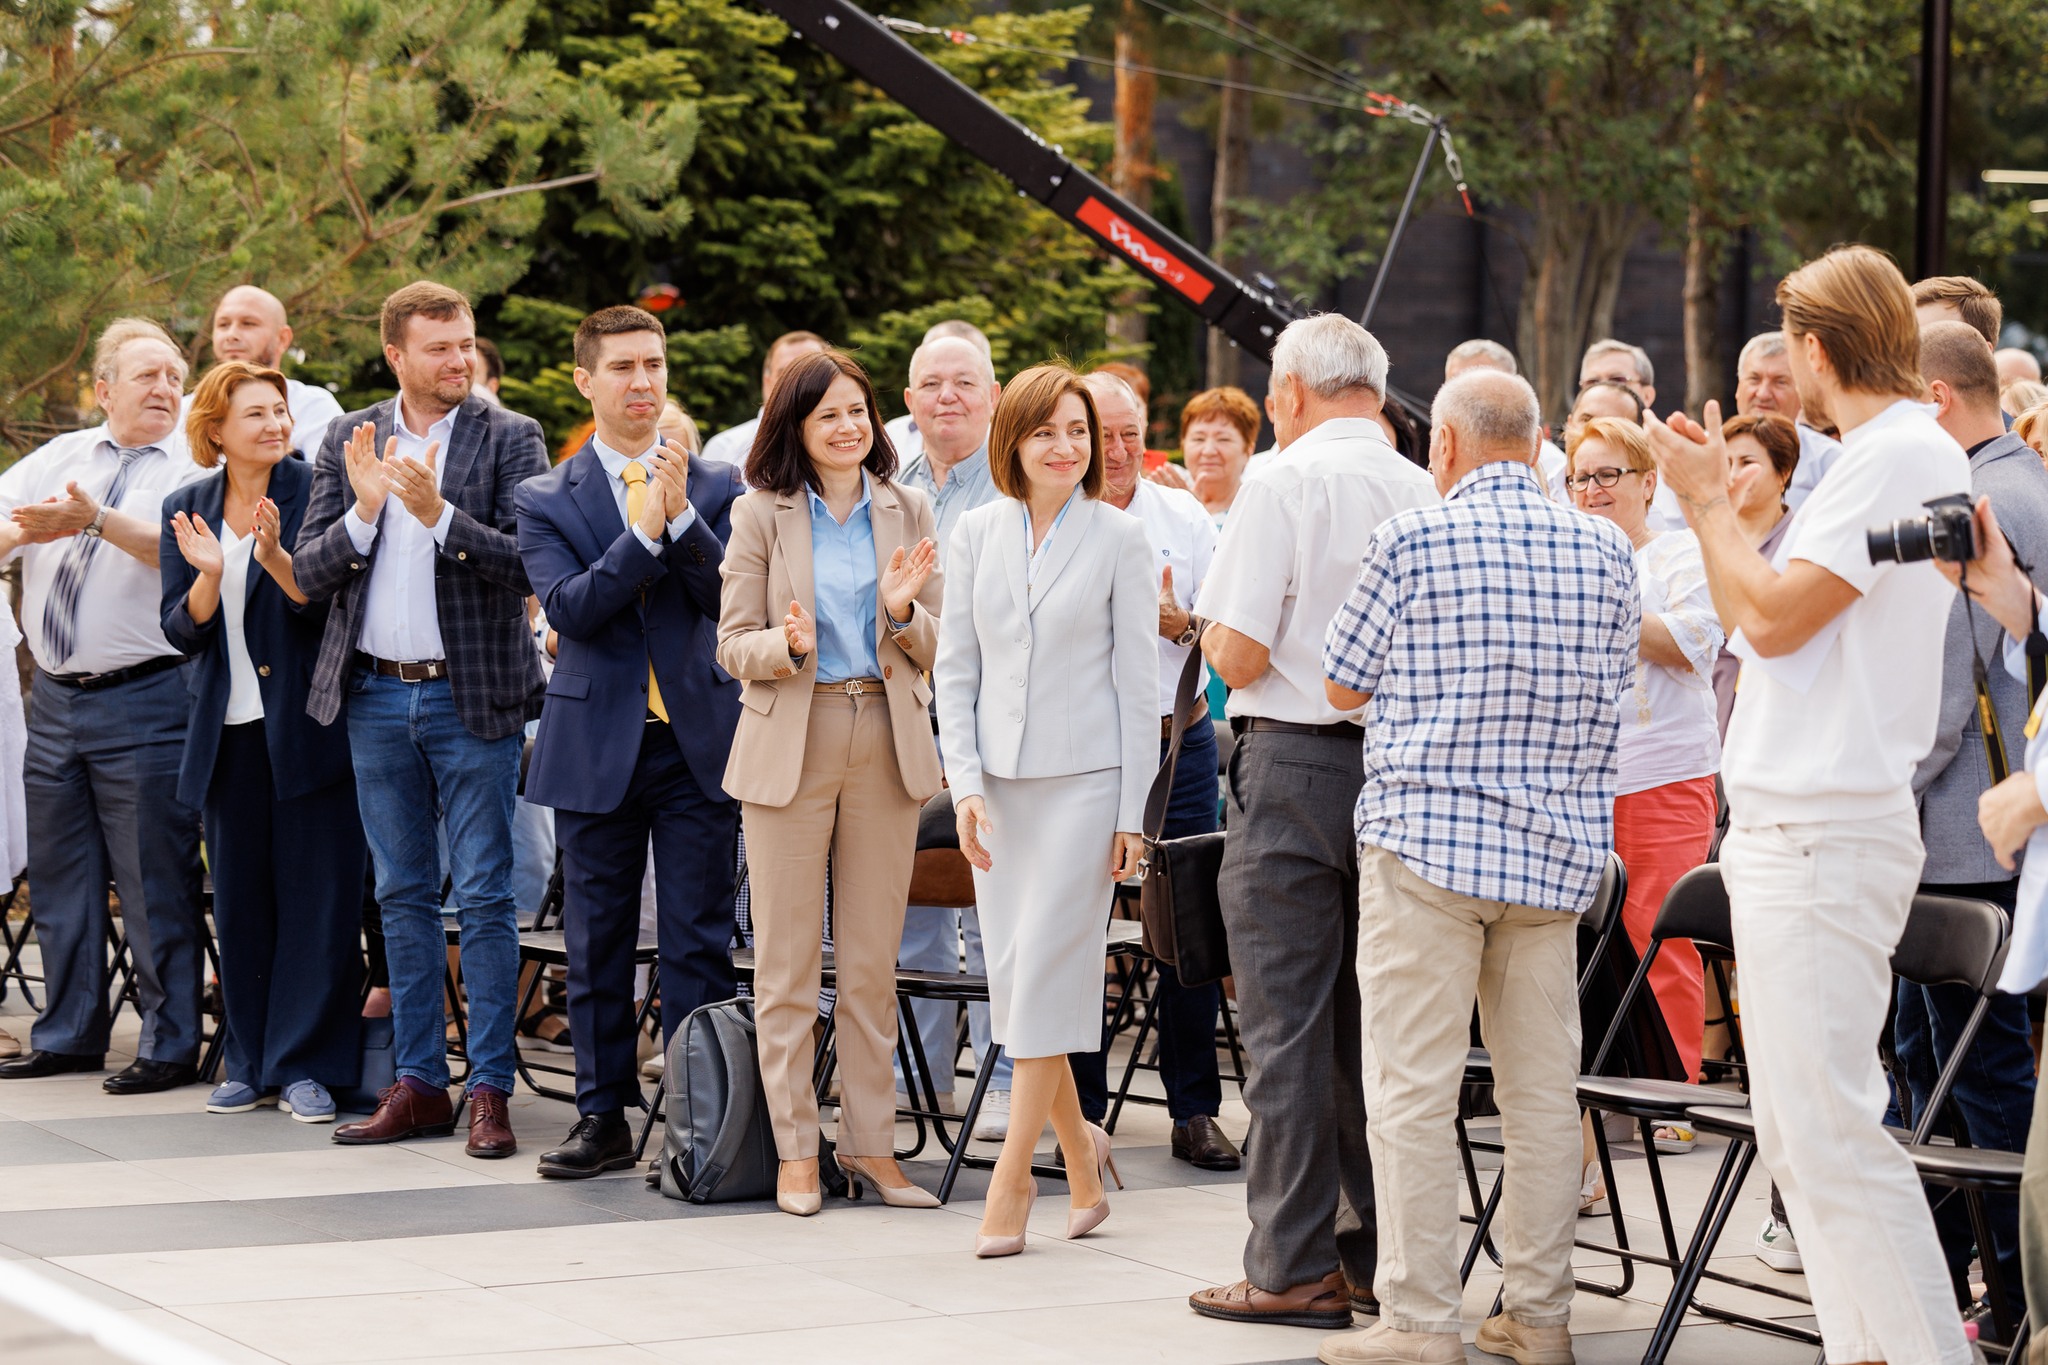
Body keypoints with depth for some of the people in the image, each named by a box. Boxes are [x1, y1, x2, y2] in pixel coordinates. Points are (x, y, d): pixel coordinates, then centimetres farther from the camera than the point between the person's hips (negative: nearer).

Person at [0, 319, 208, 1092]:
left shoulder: (194, 468, -3)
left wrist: (97, 520, -33)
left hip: (144, 701, -5)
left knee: (155, 883, -3)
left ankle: (169, 1048, 5)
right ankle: (68, 1036, 25)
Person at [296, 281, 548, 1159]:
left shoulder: (509, 438, -3)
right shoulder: (348, 442, 6)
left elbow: (527, 565, -13)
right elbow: (307, 574, 2)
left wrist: (439, 513, -24)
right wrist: (362, 513, -16)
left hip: (473, 698, -4)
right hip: (376, 697, 4)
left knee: (484, 897, -3)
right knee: (402, 896, 10)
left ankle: (490, 1088, 2)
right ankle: (418, 1083, 17)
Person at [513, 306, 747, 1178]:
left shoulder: (717, 487, 5)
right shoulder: (546, 500, 3)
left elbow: (733, 598, -7)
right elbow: (569, 609, -11)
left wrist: (682, 518, -18)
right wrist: (643, 532, -20)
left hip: (697, 742, 0)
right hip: (597, 746, 0)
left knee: (699, 942, 0)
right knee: (598, 944, 7)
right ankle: (604, 1115, 16)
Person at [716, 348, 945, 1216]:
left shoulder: (907, 513, 8)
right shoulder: (762, 516, 1)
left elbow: (931, 652, 8)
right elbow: (733, 645, 0)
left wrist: (901, 610, -13)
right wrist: (787, 645, -21)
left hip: (888, 745, 2)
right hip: (791, 745, -2)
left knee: (873, 962, 7)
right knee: (788, 962, 0)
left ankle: (870, 1143, 14)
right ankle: (795, 1150, 7)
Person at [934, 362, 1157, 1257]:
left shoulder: (1119, 538, -1)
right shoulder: (976, 534, 7)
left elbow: (1137, 680, -1)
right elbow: (955, 669, 9)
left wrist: (1131, 814, -4)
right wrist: (965, 785, -3)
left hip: (1084, 780, -4)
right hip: (998, 781, 4)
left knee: (1047, 975, -8)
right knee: (1012, 980, 5)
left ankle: (1012, 1177, -3)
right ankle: (1080, 1154, 23)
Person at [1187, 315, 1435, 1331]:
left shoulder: (1283, 482, -10)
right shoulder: (1424, 495, 6)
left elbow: (1239, 655, -13)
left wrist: (1211, 633, 8)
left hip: (1295, 762, -6)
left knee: (1286, 1022, -2)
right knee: (1372, 1017, 12)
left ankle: (1294, 1269, -2)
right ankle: (1375, 1251, 16)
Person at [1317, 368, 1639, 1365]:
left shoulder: (1412, 542, -6)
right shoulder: (1606, 552, 6)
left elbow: (1343, 687, 3)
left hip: (1427, 841, -4)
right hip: (1558, 850, 5)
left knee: (1413, 1092, -2)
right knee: (1542, 1089, 9)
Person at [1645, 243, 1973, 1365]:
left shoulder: (1902, 452, -13)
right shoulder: (1894, 453, 17)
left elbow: (1773, 616, -18)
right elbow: (1759, 622, 20)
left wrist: (1708, 495, -5)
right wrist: (1704, 496, 19)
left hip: (1823, 837, -10)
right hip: (1790, 826, 10)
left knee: (1826, 1129, -12)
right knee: (1795, 1132, 12)